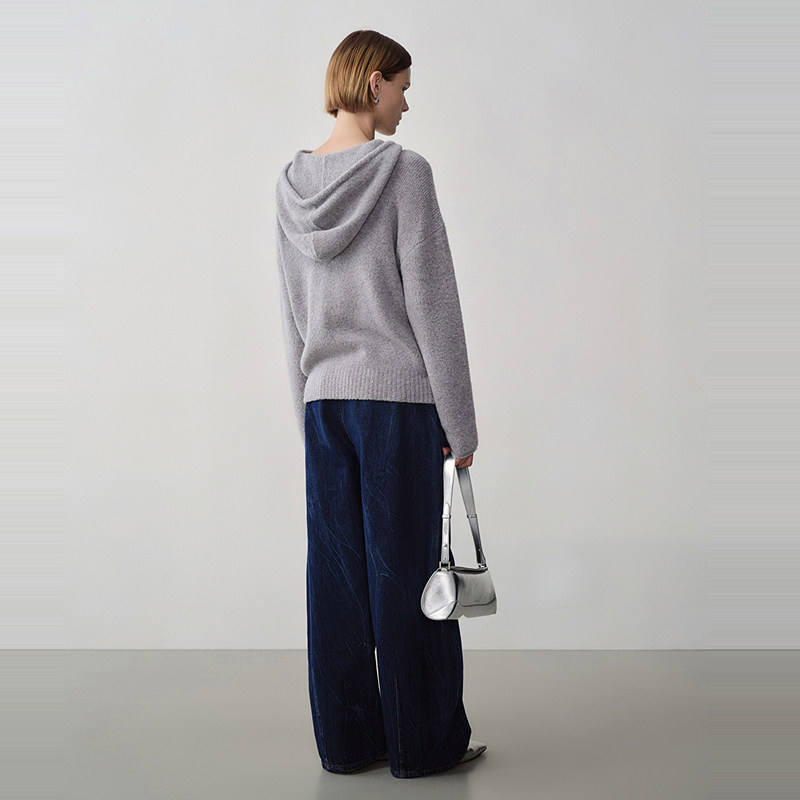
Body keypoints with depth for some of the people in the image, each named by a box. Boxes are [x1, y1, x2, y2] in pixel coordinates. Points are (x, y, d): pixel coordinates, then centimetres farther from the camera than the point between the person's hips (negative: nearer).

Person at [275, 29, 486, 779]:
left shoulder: (291, 184, 6)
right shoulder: (404, 173, -12)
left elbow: (293, 315, 10)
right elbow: (432, 304, -13)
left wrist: (308, 414, 17)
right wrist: (460, 421, -7)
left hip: (326, 397, 6)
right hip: (399, 394, -5)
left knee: (337, 569, 9)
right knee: (406, 568, 2)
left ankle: (346, 738, 17)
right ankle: (424, 740, 13)